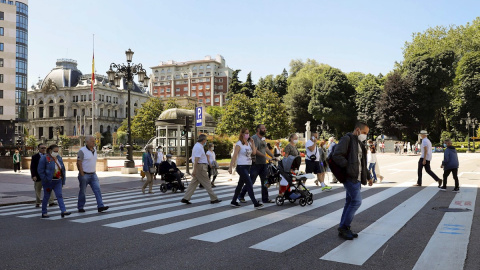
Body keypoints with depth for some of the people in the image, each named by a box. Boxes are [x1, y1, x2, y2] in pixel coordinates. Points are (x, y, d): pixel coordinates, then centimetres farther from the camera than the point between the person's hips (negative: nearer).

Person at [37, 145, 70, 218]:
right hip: (48, 181, -5)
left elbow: (62, 169, 14)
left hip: (58, 181, 5)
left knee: (59, 195, -3)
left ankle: (63, 211, -9)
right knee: (46, 197, 7)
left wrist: (63, 180, 9)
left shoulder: (59, 158, 9)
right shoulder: (44, 158, -9)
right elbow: (40, 171, -11)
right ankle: (44, 213, 19)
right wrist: (45, 180, -16)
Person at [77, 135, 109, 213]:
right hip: (84, 175, -6)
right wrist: (82, 175, -17)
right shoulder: (82, 151, -13)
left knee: (97, 190, -5)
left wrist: (94, 172, 14)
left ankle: (100, 206, -7)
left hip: (93, 174, 6)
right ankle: (80, 208, 21)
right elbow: (78, 163, -15)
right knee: (82, 191, 7)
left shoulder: (94, 150, 9)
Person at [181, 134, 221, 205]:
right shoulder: (199, 147, -17)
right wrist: (194, 170, -25)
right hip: (200, 167, -10)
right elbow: (196, 159, -23)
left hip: (199, 167, 10)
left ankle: (186, 198, 6)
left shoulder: (197, 145, 16)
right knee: (207, 183, -1)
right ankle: (213, 199, 7)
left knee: (194, 183, 8)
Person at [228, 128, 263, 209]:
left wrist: (252, 143, 1)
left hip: (248, 167, 8)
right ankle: (255, 203, -9)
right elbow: (234, 156, -13)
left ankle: (233, 201, 25)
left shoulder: (249, 143, 12)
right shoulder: (239, 144, -9)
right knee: (249, 184, -11)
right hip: (241, 167, -8)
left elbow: (254, 152, -1)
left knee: (240, 184, 14)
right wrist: (230, 167, -17)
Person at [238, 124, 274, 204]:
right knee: (251, 181, -2)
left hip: (263, 164, 9)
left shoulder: (263, 139, 18)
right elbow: (255, 151, -22)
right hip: (256, 164, -8)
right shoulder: (254, 138, -12)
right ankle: (241, 196, 13)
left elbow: (266, 149, 20)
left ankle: (265, 199, 16)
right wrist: (265, 157, -25)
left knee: (265, 182, 8)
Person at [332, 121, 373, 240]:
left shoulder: (359, 143, 21)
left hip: (357, 178, 9)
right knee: (356, 201, -12)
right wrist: (349, 167, -21)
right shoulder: (347, 139, -9)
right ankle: (344, 227, -2)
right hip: (350, 176, -9)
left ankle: (344, 228, 16)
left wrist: (368, 176, 26)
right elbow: (337, 156, -20)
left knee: (350, 202, 10)